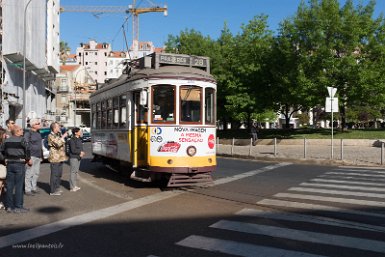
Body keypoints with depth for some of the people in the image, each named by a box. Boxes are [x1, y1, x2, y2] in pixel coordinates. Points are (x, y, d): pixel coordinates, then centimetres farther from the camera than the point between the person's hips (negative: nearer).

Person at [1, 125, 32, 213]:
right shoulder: (21, 140, -10)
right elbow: (27, 150, -15)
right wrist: (28, 159, -1)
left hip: (9, 164, 6)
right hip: (19, 164, -6)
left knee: (9, 186, 10)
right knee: (19, 186, -1)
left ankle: (9, 206, 16)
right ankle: (18, 207, 2)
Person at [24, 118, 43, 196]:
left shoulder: (38, 133, 16)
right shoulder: (28, 134, -8)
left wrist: (41, 155, 21)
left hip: (38, 156, 8)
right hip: (32, 156, -8)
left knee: (36, 173, 12)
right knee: (29, 173, -6)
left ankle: (33, 187, 22)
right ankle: (27, 189, 0)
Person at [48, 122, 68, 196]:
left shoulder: (59, 135, 18)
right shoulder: (51, 136, -10)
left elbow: (62, 144, 28)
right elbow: (58, 144, -25)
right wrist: (63, 136, -17)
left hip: (60, 158, 9)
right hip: (55, 158, -9)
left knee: (59, 174, 15)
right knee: (54, 174, -6)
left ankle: (57, 188, 26)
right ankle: (53, 191, -1)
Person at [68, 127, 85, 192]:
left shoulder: (79, 139, 13)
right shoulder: (72, 140, -13)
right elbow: (73, 150, -19)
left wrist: (82, 153, -5)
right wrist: (80, 152, -8)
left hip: (78, 157, 9)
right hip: (73, 157, -8)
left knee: (76, 171, 13)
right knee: (73, 171, -6)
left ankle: (75, 185, 20)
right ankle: (72, 187, -2)